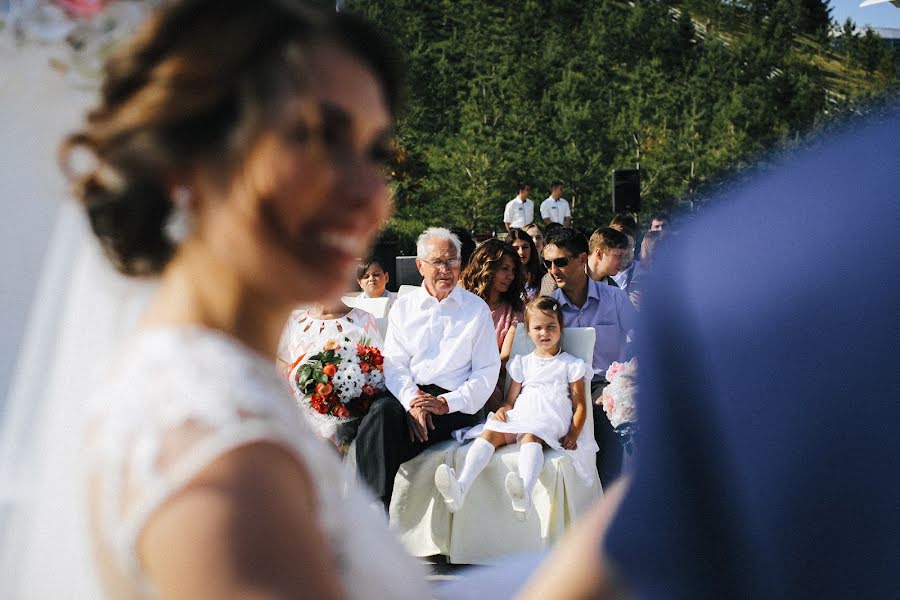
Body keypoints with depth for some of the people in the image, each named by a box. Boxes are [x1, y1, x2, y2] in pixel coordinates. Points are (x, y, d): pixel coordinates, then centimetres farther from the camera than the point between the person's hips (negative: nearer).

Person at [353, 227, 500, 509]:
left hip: (454, 404, -3)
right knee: (382, 412, -34)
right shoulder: (403, 307, 17)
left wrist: (447, 403, -10)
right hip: (406, 395, 3)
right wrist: (412, 400, -14)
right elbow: (393, 364, 7)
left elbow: (487, 372, 5)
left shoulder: (476, 309, 11)